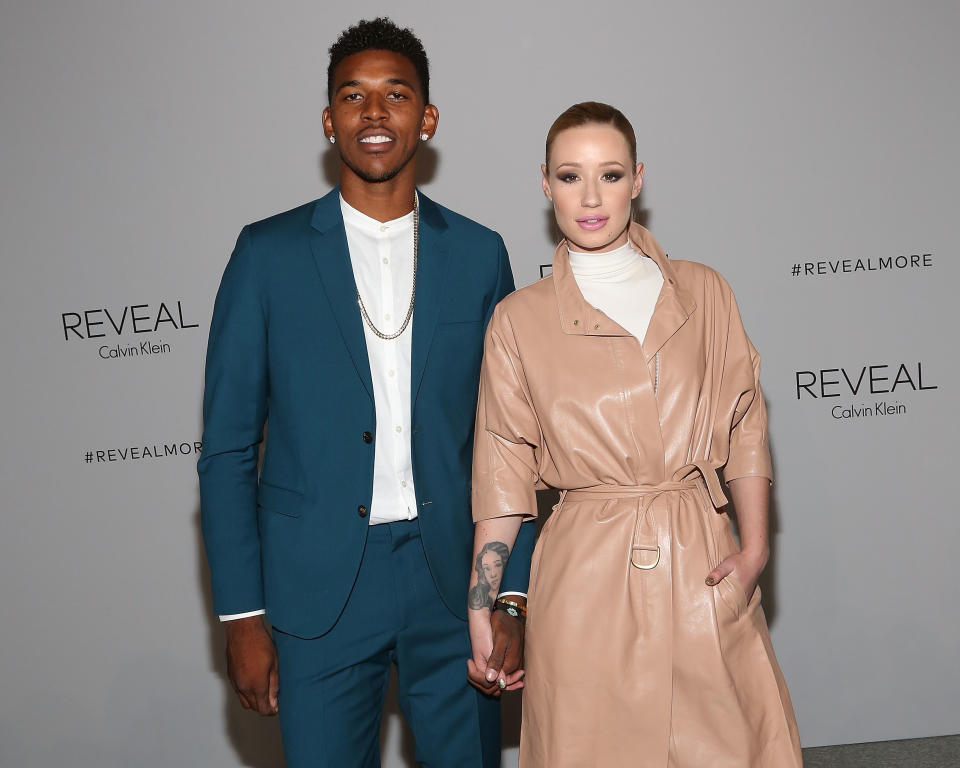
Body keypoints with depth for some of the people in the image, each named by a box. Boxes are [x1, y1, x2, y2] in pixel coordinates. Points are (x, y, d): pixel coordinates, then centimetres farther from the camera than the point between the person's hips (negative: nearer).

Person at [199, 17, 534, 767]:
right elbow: (227, 448, 0)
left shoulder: (478, 254, 5)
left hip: (451, 581, 2)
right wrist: (241, 614, -4)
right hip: (318, 588, -1)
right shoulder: (269, 253, -1)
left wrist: (510, 594, 1)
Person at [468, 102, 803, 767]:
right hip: (585, 580, -1)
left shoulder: (705, 293, 5)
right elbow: (503, 468, 3)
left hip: (703, 569, 2)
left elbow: (744, 429, 8)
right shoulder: (519, 320, 1)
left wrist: (755, 546, -4)